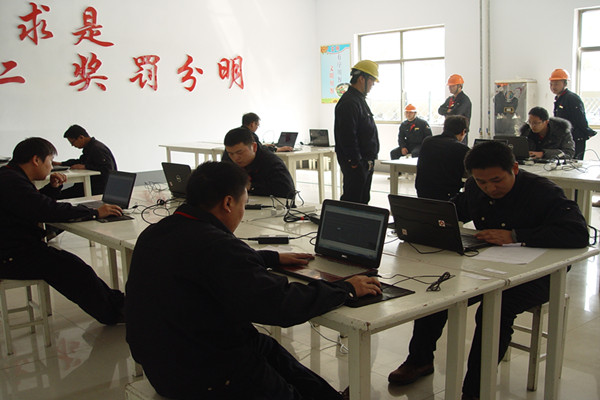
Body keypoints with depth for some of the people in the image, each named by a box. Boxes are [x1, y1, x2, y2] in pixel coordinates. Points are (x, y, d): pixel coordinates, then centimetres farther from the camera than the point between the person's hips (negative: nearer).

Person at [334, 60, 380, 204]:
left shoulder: (360, 100, 17)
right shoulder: (349, 102, -17)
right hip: (355, 164, -11)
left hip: (365, 162, 11)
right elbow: (348, 137, -23)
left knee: (363, 201, 17)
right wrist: (355, 162, -22)